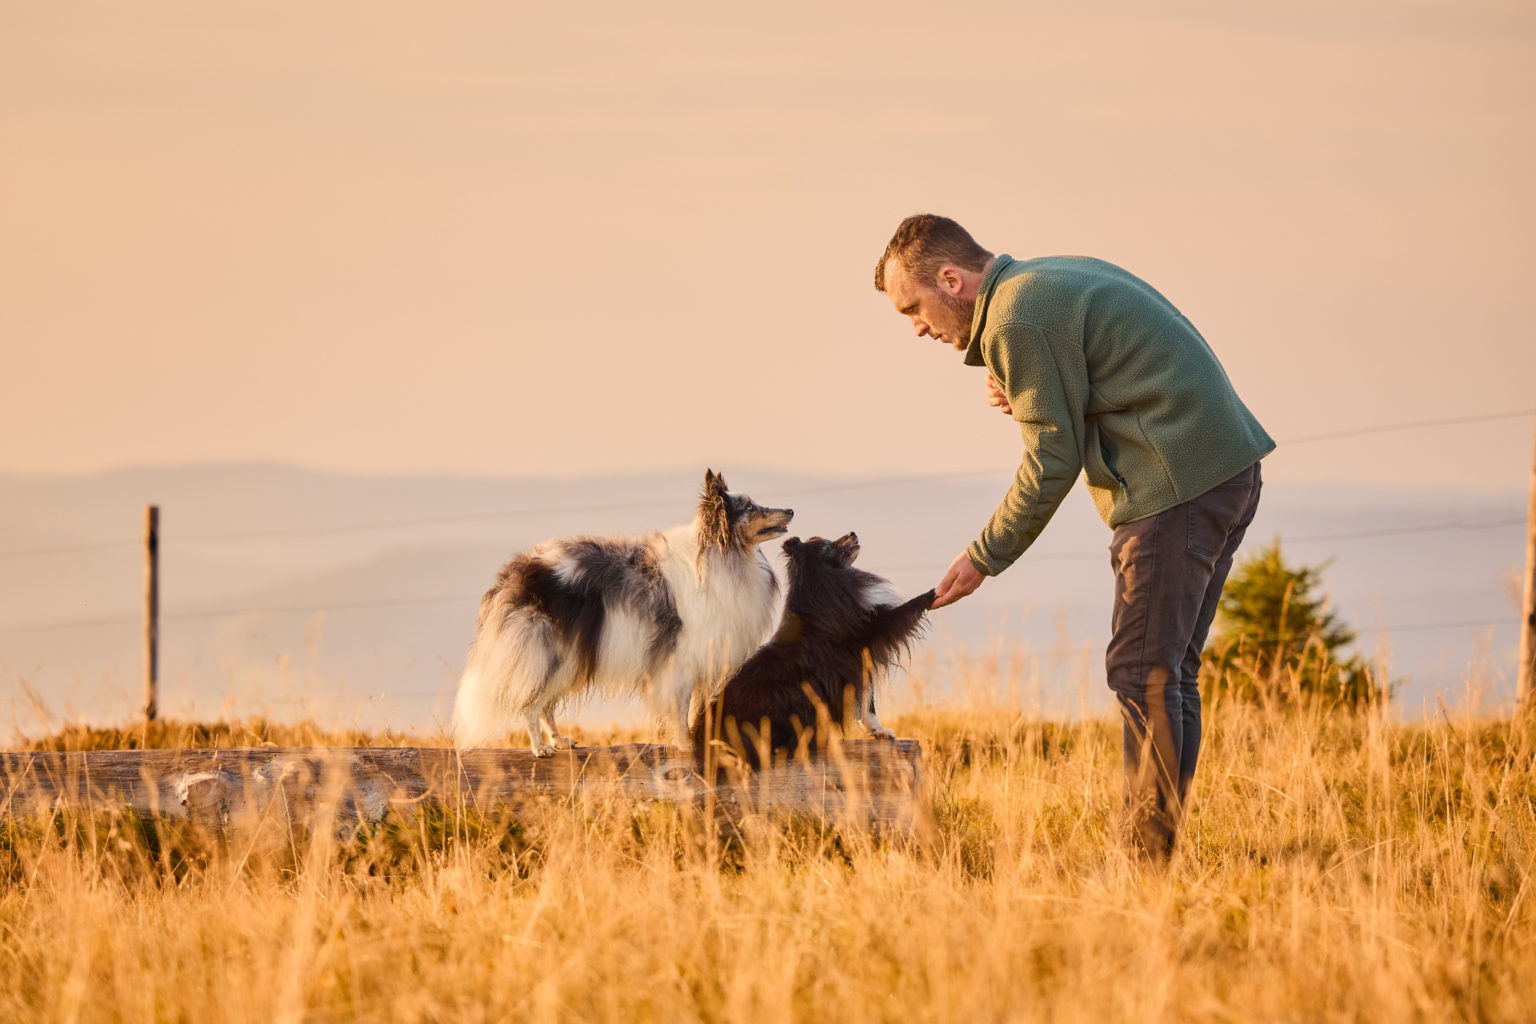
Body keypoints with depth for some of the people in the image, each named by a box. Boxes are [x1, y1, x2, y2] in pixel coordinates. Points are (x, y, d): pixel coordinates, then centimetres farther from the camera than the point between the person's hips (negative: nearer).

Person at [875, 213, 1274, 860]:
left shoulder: (1016, 321, -12)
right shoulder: (1059, 278, 19)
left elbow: (1052, 462, -12)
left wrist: (984, 558, -2)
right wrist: (1028, 397, 8)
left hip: (1177, 486, -10)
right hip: (1230, 471, 10)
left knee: (1143, 673, -9)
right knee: (1169, 673, 11)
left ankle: (1149, 855, -11)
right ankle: (1159, 850, 11)